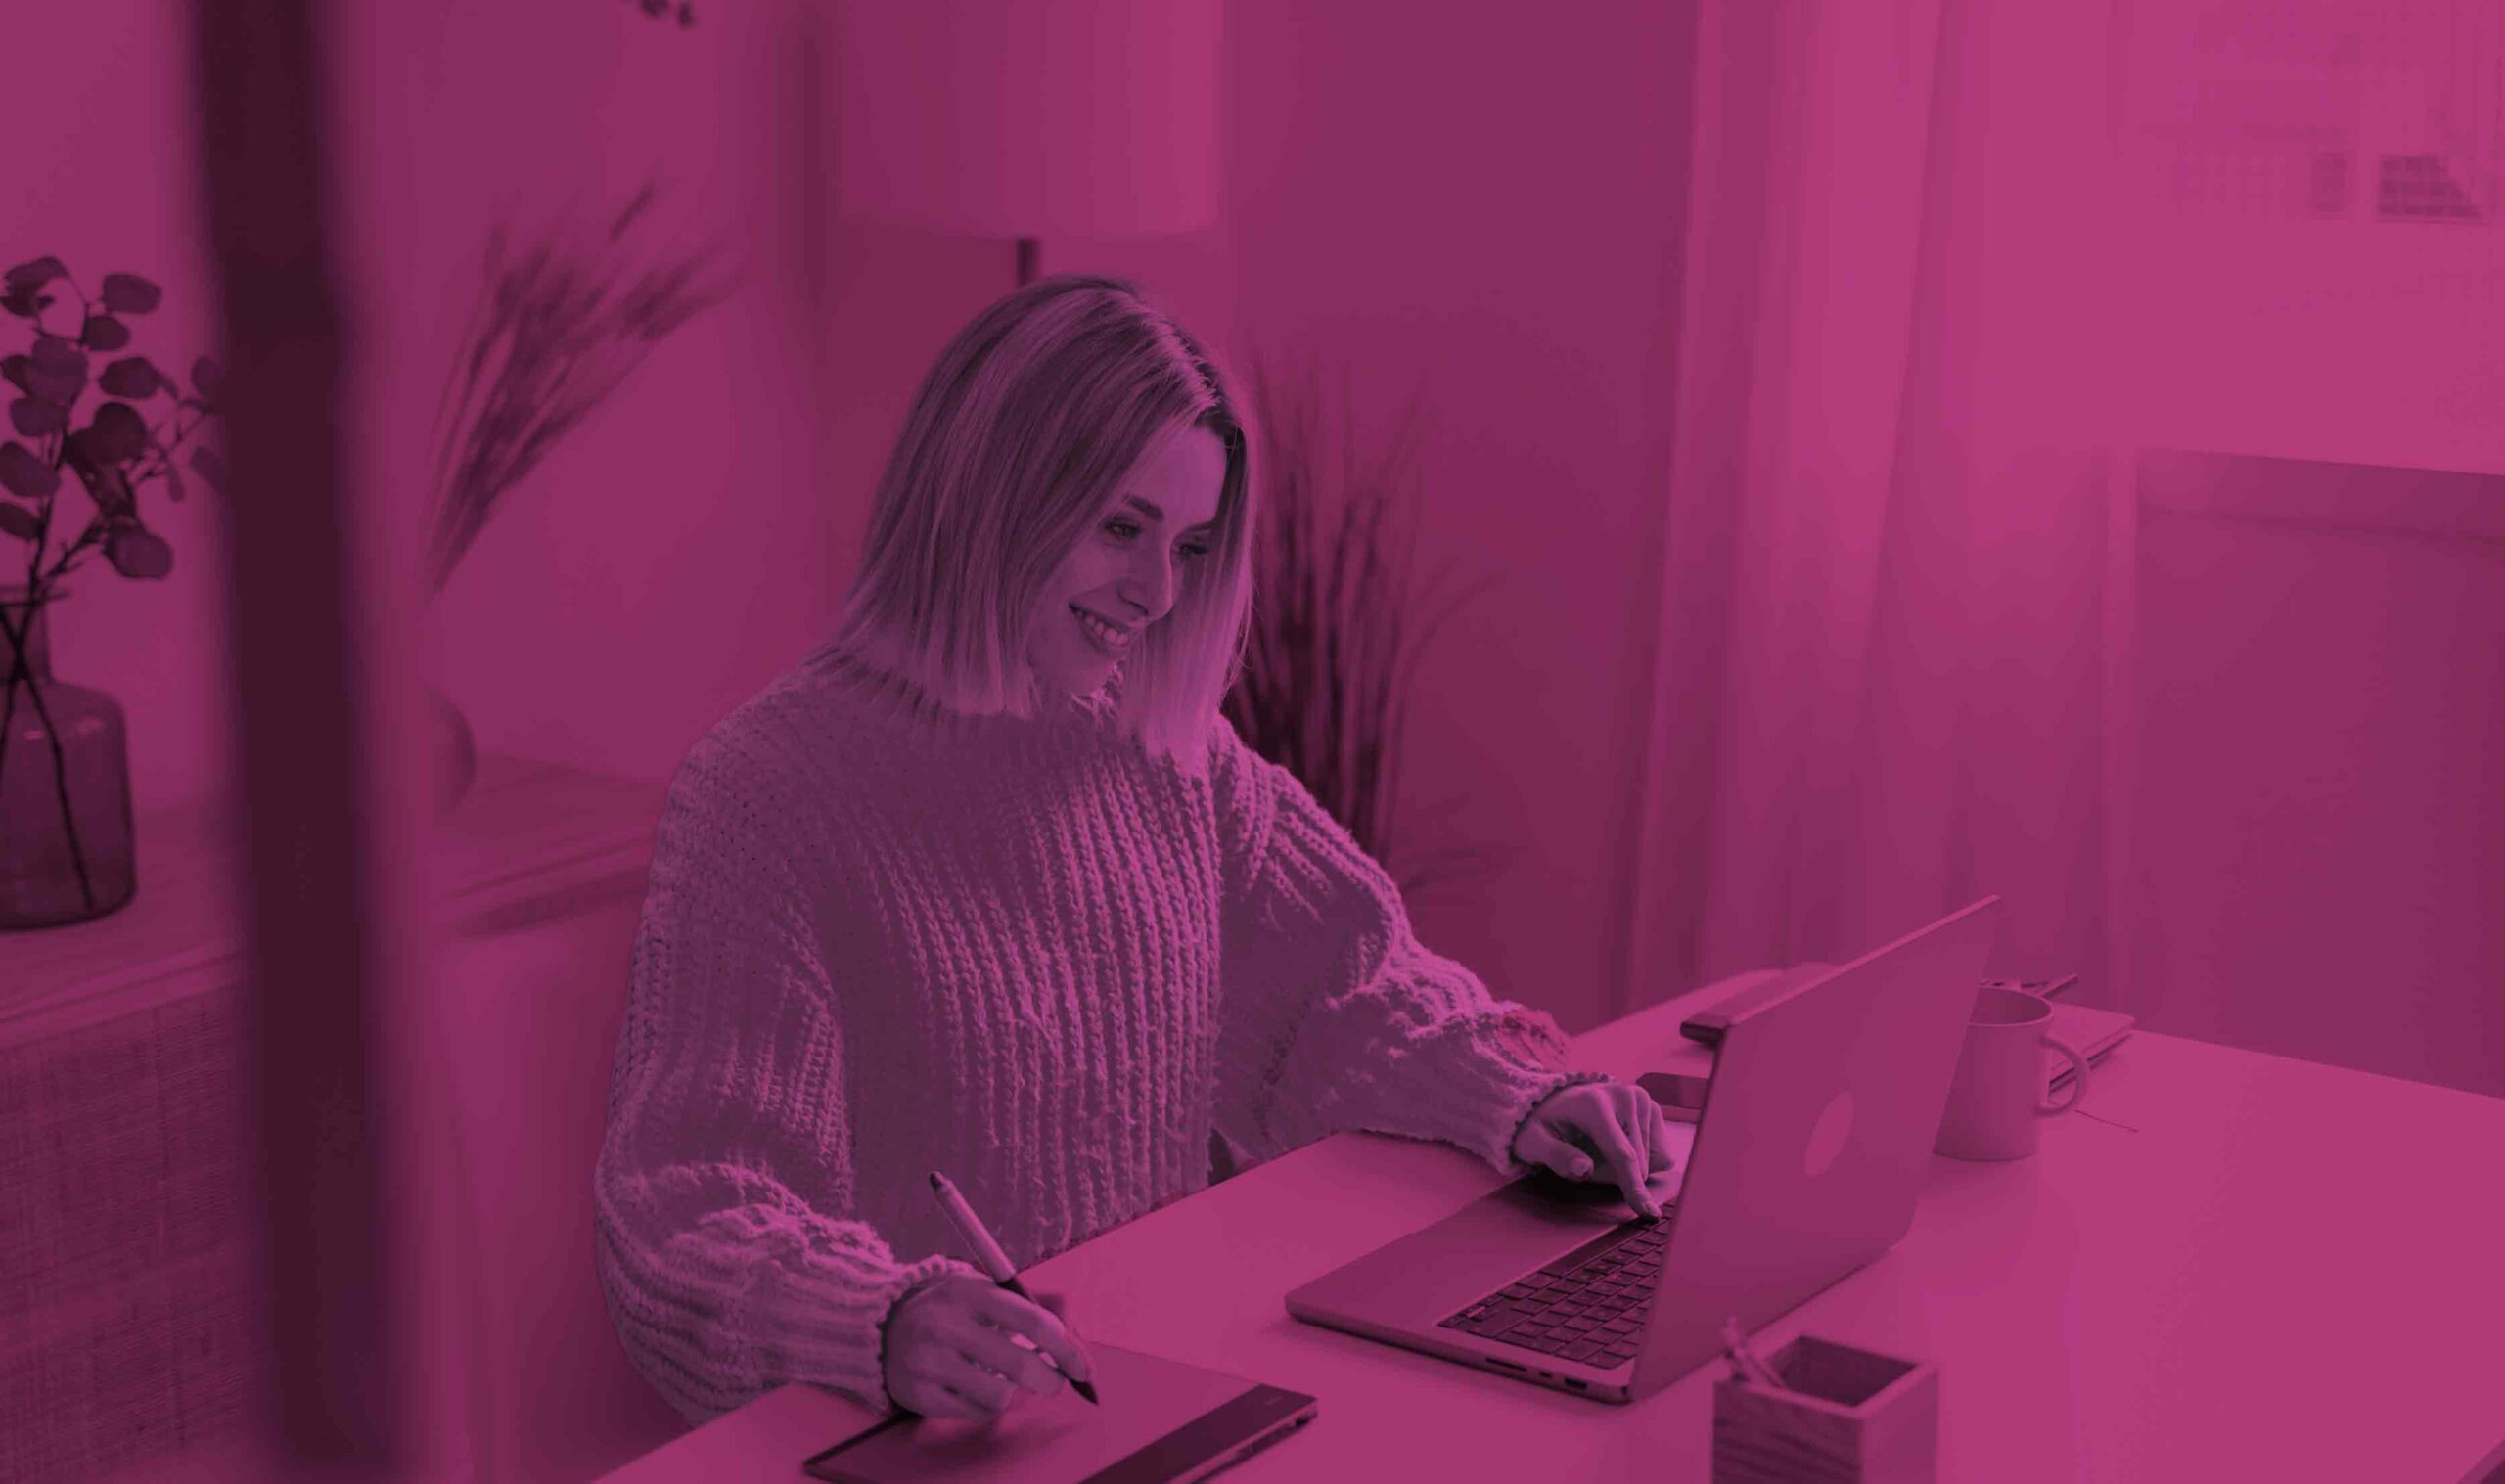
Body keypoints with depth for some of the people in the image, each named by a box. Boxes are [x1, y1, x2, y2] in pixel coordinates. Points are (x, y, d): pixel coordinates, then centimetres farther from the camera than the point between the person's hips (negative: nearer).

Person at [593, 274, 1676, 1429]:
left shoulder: (1163, 748, 10)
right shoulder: (765, 795, -11)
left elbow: (1345, 975, 13)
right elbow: (694, 1212, -17)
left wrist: (1512, 1095, -7)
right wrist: (889, 1327, -37)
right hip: (920, 1427, -6)